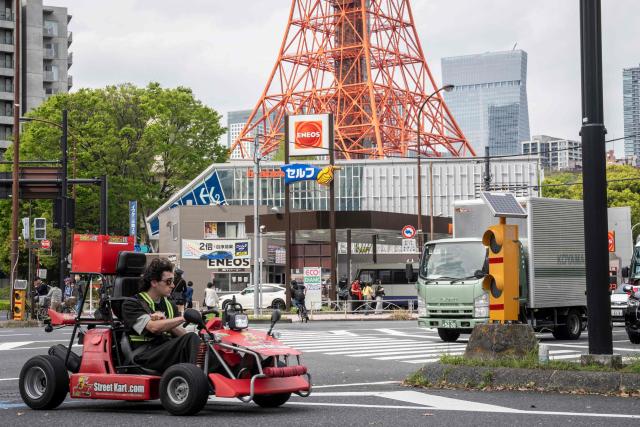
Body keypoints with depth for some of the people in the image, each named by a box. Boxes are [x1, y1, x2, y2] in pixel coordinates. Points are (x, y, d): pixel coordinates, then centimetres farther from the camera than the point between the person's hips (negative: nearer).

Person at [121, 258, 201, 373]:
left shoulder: (170, 305, 22)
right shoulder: (132, 304, 4)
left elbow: (183, 334, 11)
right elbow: (153, 328, -13)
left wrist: (165, 324, -7)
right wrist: (184, 318, -8)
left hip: (168, 353, 5)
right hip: (144, 357, -5)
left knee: (192, 338, -27)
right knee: (186, 342, -31)